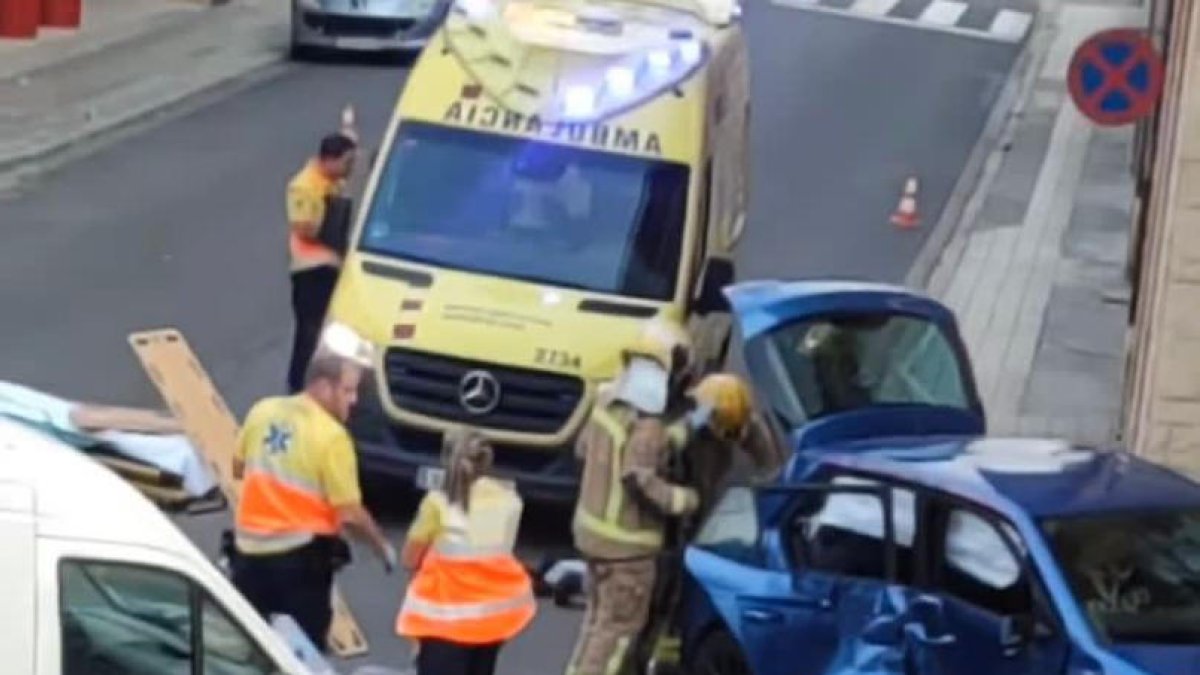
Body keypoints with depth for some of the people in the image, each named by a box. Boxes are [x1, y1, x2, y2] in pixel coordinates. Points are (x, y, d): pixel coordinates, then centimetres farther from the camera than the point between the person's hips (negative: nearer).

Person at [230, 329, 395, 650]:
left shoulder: (262, 411, 2)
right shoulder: (331, 436, -17)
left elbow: (238, 469, 16)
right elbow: (350, 514, -16)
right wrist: (383, 547, -1)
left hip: (249, 548, 6)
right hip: (299, 555, -6)